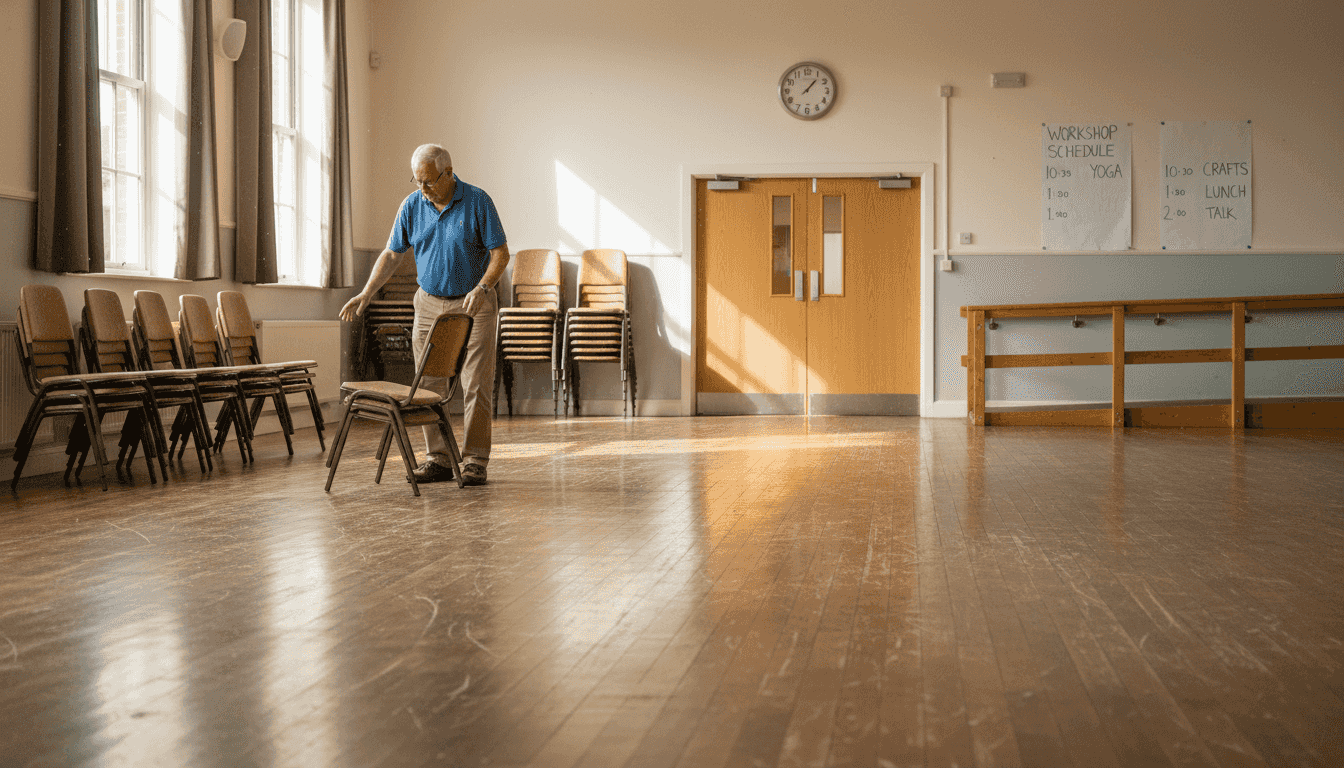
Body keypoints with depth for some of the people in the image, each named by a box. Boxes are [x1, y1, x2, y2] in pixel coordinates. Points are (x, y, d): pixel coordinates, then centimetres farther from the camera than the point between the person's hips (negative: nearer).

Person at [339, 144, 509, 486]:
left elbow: (500, 253, -10)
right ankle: (438, 458, 10)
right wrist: (365, 294, -4)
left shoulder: (477, 202, -11)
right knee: (429, 384, 3)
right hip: (429, 304, 4)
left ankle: (475, 461, 1)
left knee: (477, 384, -5)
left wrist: (482, 288, -26)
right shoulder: (412, 205, 0)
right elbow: (391, 255, 6)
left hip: (473, 304, -4)